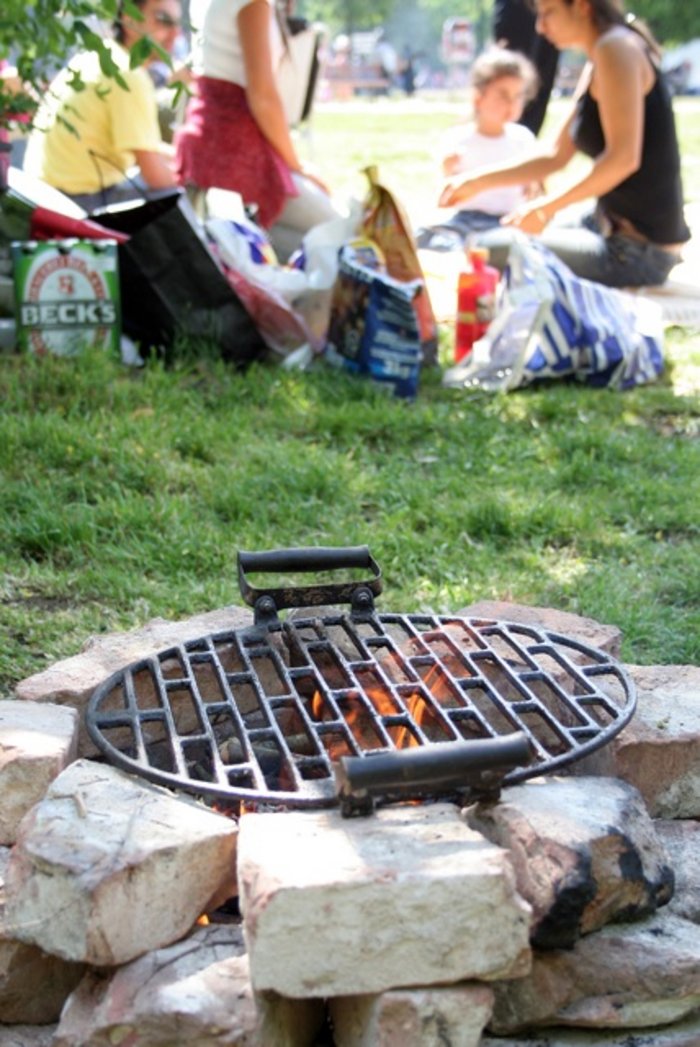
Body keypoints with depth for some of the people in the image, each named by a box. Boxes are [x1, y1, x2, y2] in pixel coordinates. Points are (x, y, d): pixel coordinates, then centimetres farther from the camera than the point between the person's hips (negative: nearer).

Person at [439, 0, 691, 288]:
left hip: (637, 250, -10)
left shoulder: (616, 48, -15)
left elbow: (623, 158, -24)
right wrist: (478, 181, 15)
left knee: (488, 251, -14)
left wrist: (547, 207, -20)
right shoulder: (595, 68, 14)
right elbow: (556, 157, 19)